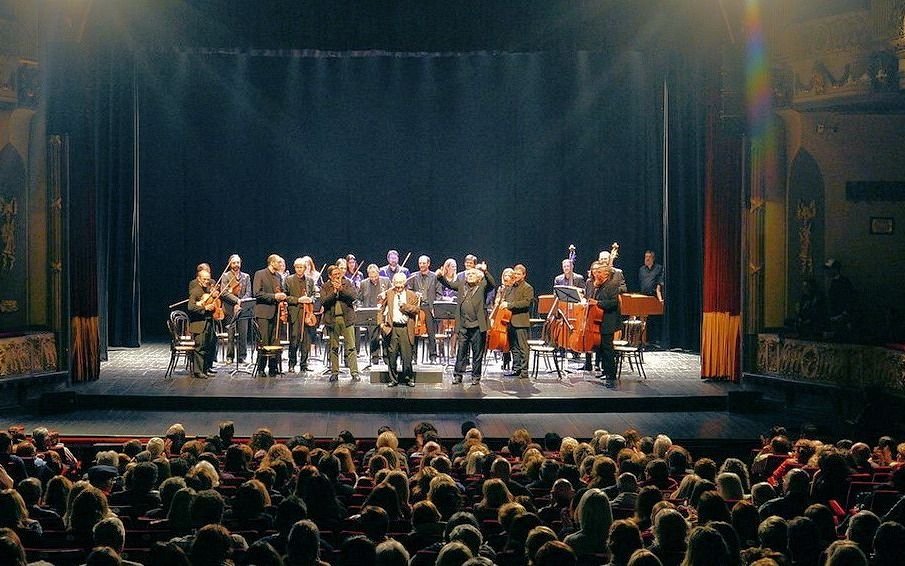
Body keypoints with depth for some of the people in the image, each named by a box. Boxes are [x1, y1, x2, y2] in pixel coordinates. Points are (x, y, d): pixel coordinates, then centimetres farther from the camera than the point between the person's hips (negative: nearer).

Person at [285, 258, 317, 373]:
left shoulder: (310, 280, 14)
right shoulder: (289, 280, 4)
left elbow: (313, 294, 21)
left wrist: (311, 299, -1)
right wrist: (298, 300, -13)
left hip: (307, 313, 3)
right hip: (294, 313, -3)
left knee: (306, 340, 1)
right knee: (294, 340, -7)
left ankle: (303, 364, 9)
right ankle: (292, 364, 4)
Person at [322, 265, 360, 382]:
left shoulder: (347, 283, 6)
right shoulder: (325, 287, 6)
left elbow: (354, 295, -9)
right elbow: (324, 301, -9)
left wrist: (341, 289, -16)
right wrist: (334, 291, -17)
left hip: (346, 318, -1)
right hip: (332, 319, 1)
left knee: (351, 347, -3)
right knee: (334, 348, 6)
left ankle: (354, 372, -3)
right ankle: (334, 372, 13)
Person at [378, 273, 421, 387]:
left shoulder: (412, 295, 8)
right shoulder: (388, 294, 11)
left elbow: (417, 309, -2)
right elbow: (381, 310, 11)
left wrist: (405, 306, -13)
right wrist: (381, 323, 0)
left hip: (406, 329, -1)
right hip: (392, 328, 1)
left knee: (407, 355, -2)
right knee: (392, 355, 2)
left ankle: (409, 378, 9)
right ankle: (393, 379, 10)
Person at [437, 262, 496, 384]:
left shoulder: (483, 286, 0)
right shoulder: (461, 285, 11)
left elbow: (492, 284, -17)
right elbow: (448, 284, 13)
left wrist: (485, 272, -31)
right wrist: (440, 277, -5)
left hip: (477, 326, -3)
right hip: (463, 326, 3)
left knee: (477, 352, 5)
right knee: (461, 351, 7)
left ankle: (476, 376, 14)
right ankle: (458, 375, 13)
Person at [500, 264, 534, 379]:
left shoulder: (528, 288, -4)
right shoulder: (512, 287, 20)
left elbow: (526, 302, -18)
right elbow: (507, 300, 34)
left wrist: (509, 305, -22)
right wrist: (503, 303, 11)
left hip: (521, 322, -8)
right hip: (511, 322, 8)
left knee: (522, 347, -6)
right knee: (513, 347, 12)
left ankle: (524, 371, -5)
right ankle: (516, 368, 19)